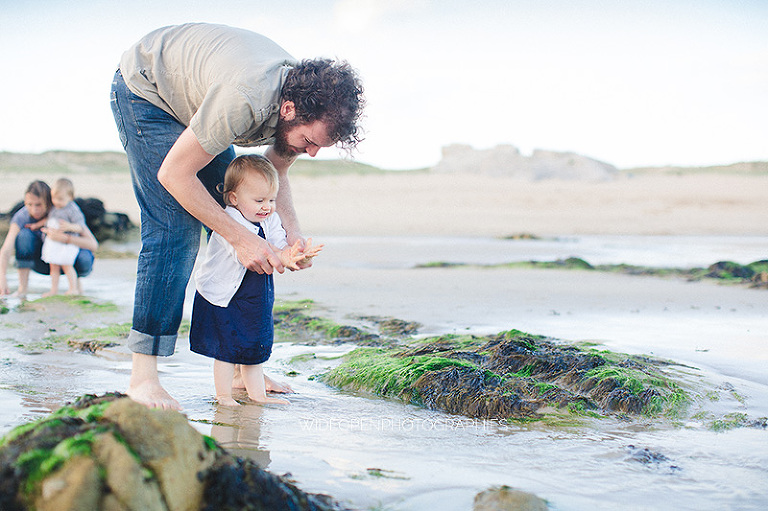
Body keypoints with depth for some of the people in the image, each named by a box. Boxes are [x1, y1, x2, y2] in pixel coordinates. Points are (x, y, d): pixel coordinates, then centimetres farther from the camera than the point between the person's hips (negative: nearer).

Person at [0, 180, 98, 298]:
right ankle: (22, 288, -21)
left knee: (84, 260, -36)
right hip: (42, 262, 2)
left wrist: (63, 238, -48)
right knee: (24, 234, -27)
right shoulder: (21, 217, -22)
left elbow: (93, 244, -34)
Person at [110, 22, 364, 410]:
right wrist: (240, 237, -31)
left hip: (194, 97, 8)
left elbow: (274, 172, 2)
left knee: (228, 221, 0)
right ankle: (142, 378, -16)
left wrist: (293, 232, -16)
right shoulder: (243, 100, -42)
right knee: (175, 231, -20)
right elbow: (174, 173, -31)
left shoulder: (309, 106, -16)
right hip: (144, 89, -8)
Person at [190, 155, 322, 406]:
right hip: (222, 298, -7)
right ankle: (223, 394, 13)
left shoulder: (271, 221, 0)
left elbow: (280, 244, -10)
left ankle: (257, 394, 27)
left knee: (255, 346, 16)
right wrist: (281, 257, -52)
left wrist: (299, 254, -34)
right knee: (226, 348, -1)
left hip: (257, 298, 7)